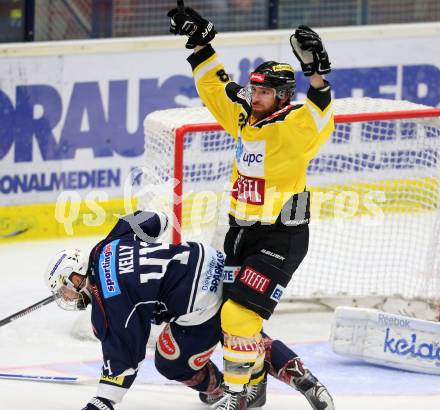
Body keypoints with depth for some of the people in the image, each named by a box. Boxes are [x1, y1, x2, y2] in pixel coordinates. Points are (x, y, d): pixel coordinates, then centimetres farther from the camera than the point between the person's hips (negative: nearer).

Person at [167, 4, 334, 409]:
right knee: (229, 313, 12)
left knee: (239, 313, -15)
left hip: (282, 238, -8)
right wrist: (200, 43, 11)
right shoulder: (244, 118, 4)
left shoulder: (293, 127, -18)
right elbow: (216, 86, 15)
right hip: (242, 231, 8)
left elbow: (319, 124, -39)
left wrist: (316, 74, -49)